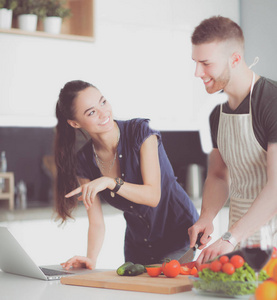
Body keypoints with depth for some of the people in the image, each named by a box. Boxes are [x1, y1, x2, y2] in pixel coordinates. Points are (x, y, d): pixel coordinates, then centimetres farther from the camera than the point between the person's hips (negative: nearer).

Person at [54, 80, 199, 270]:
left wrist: (109, 182, -36)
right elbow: (96, 222, -6)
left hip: (181, 235, -4)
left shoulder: (140, 132, -19)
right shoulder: (84, 162, -7)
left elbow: (153, 196, -24)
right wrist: (91, 259, -24)